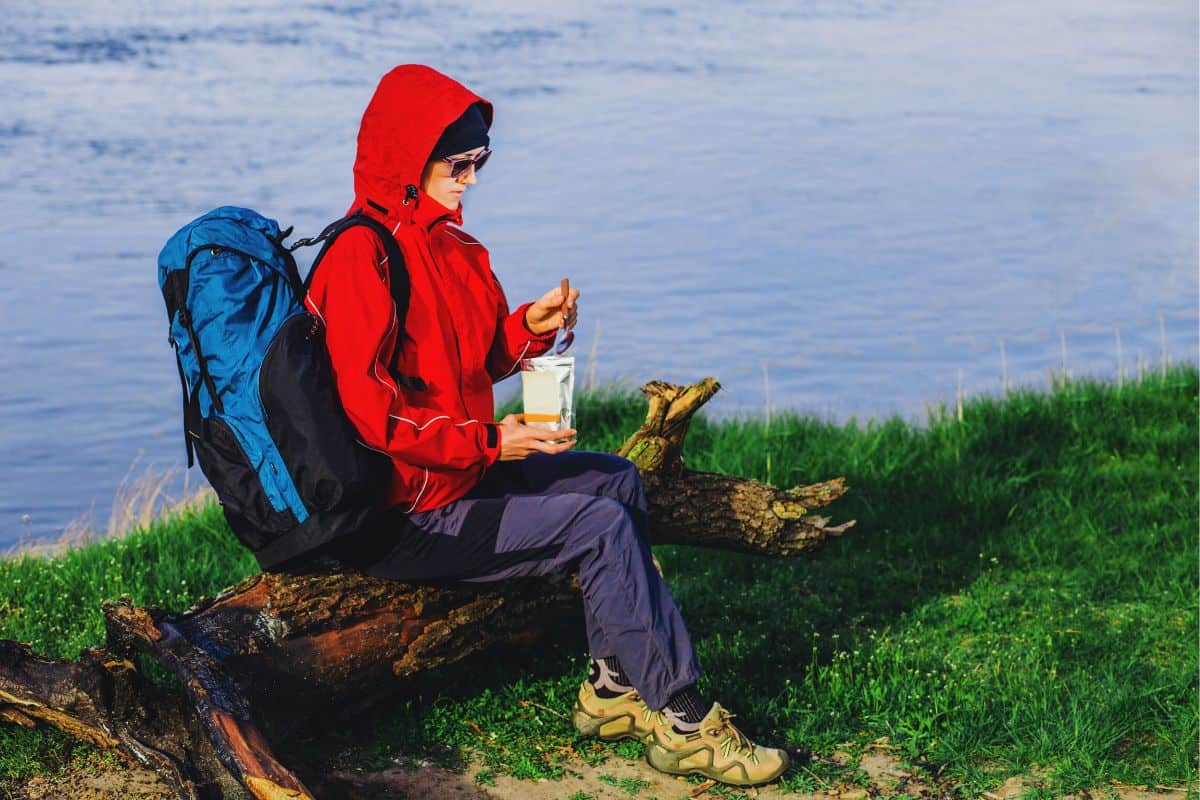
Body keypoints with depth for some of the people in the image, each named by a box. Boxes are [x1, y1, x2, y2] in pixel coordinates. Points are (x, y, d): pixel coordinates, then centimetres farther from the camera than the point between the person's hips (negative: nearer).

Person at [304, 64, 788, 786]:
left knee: (617, 479, 10)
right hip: (400, 516, -10)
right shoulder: (361, 256, -18)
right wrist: (488, 443, -21)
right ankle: (680, 722, -9)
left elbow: (474, 363, 19)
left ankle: (614, 686, 6)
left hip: (458, 473, 10)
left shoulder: (444, 242, 11)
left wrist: (529, 327, -1)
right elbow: (371, 409, -25)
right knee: (600, 525, -16)